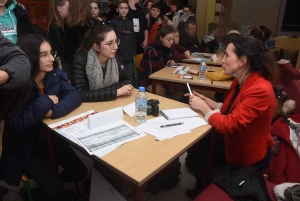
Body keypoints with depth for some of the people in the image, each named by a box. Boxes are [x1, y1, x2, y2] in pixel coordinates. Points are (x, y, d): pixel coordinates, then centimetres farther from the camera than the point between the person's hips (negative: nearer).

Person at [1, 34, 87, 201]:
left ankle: (48, 184, 30)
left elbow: (75, 95, -16)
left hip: (51, 136, 6)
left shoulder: (54, 74, -6)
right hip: (25, 146, -5)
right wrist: (45, 102, -29)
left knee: (80, 173, 5)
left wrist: (54, 110, -32)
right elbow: (17, 127, -30)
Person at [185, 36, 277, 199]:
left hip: (248, 156, -7)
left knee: (198, 151, 0)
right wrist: (205, 100, -6)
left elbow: (228, 125, -33)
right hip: (234, 141, 7)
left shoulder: (260, 90, -31)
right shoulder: (240, 81, -2)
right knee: (196, 144, 5)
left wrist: (202, 107, -19)